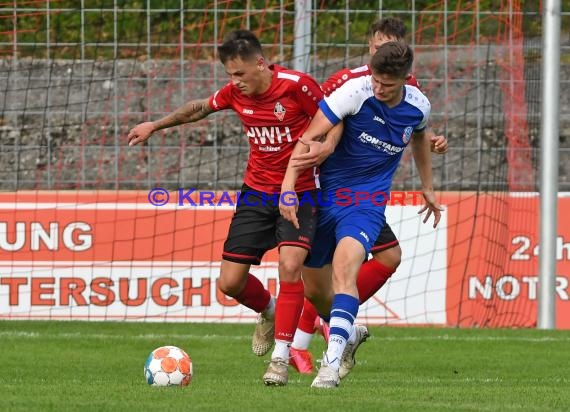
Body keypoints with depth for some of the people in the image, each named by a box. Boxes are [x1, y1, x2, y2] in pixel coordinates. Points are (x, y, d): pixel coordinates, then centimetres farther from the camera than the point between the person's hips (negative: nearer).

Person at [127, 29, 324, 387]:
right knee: (230, 283, 0)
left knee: (290, 264, -27)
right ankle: (268, 311, 34)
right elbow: (201, 108, 19)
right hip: (256, 192, 5)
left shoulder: (297, 85, -17)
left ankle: (281, 357, -17)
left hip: (299, 192, -5)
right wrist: (155, 125, 27)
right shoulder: (235, 92, -2)